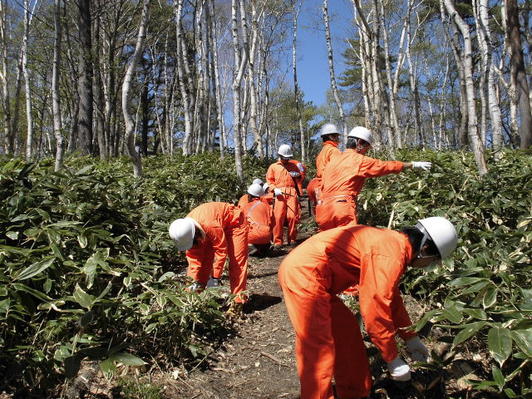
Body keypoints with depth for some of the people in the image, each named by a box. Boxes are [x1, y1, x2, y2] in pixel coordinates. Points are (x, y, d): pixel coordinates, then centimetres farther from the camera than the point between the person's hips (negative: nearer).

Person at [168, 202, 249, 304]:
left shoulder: (211, 226, -42)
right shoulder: (186, 230, -19)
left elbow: (221, 250, -32)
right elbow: (193, 257, -12)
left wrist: (216, 277, -25)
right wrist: (196, 280, -16)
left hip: (234, 222, -7)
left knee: (237, 259, -15)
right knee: (205, 257, 1)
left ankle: (239, 296, -12)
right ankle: (196, 290, 11)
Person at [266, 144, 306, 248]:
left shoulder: (294, 164, 23)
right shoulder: (273, 167, 17)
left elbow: (301, 178, 26)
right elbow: (269, 180, 10)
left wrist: (299, 173, 4)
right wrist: (274, 189, -8)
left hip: (292, 193, 1)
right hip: (280, 194, -1)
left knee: (292, 216, -7)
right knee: (279, 217, -10)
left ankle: (292, 239, 5)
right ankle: (277, 241, -5)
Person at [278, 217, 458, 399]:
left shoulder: (394, 243, 14)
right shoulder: (390, 256, -18)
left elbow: (391, 299, 25)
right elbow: (375, 312, -17)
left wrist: (411, 338, 32)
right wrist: (393, 360, -4)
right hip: (304, 274, -11)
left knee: (347, 330, 19)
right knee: (318, 352, -5)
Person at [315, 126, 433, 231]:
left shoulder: (333, 160, 20)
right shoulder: (359, 160, 0)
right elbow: (386, 166, 7)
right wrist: (413, 164, 17)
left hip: (323, 208, 7)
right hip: (341, 207, -7)